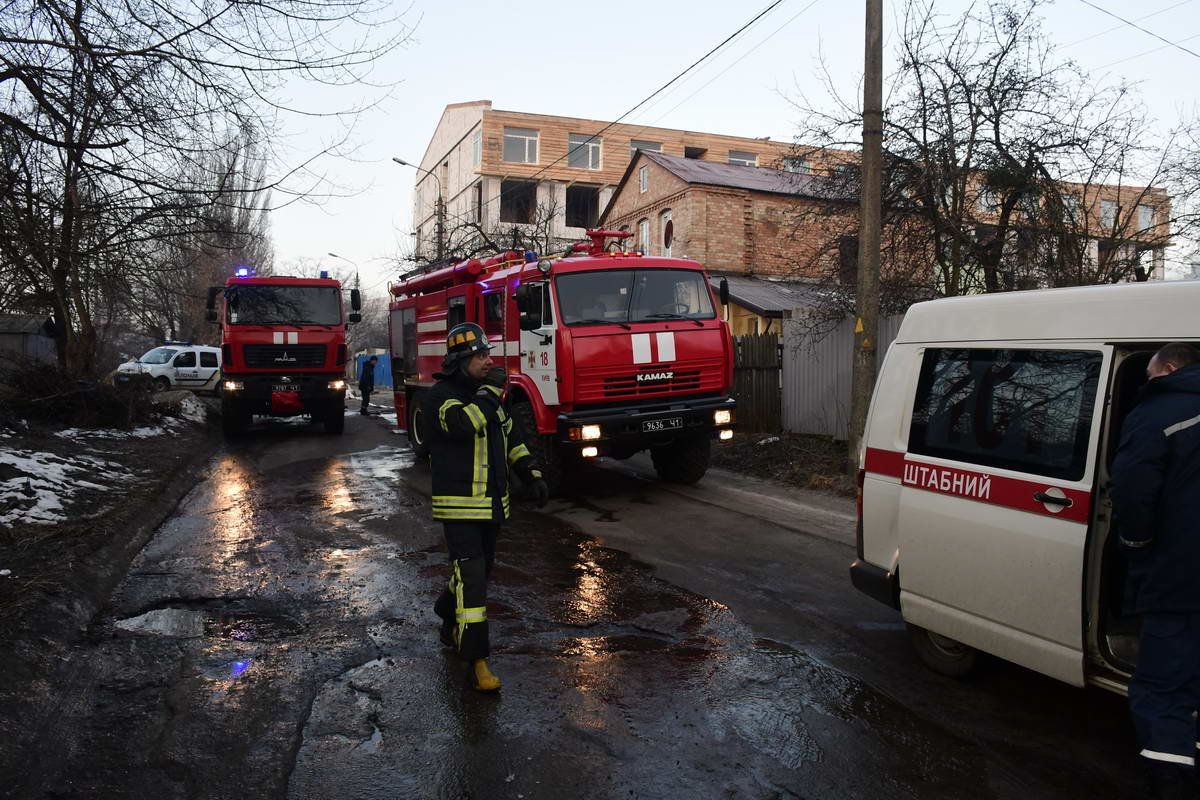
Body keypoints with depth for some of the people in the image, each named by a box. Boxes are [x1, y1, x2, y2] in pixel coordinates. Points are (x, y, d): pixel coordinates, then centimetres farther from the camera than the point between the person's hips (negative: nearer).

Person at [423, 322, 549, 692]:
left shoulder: (487, 393, 11)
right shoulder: (442, 395, -13)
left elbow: (511, 436, 19)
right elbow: (464, 424, -34)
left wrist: (533, 476, 12)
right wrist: (490, 390, -22)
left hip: (491, 504, 8)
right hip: (459, 505, -8)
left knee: (480, 568, 19)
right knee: (471, 577, -12)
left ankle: (451, 625, 43)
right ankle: (477, 661, -8)